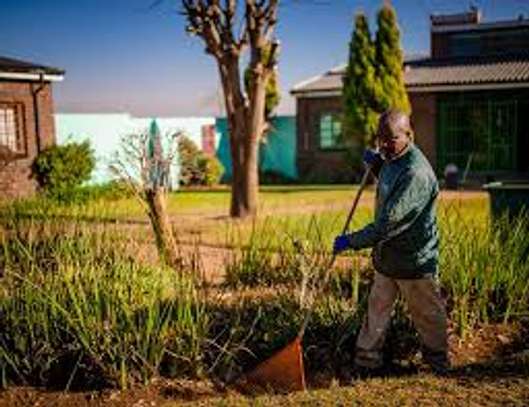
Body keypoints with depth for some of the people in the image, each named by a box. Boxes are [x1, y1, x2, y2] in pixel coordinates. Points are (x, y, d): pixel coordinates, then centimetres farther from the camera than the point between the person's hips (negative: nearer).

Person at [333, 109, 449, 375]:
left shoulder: (416, 173, -28)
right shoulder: (392, 159, 3)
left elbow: (391, 222, -30)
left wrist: (353, 240, -23)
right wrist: (376, 165, 6)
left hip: (414, 259, -8)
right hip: (387, 255, 8)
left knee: (427, 313, 13)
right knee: (377, 308, 14)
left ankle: (437, 359, 34)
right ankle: (367, 359, 26)